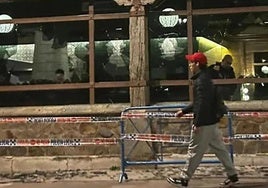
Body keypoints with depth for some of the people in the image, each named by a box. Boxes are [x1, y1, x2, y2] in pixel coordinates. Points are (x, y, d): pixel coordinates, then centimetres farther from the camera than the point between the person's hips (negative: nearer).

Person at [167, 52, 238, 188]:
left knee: (194, 151, 0)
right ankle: (232, 175, 21)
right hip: (212, 122, 10)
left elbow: (203, 104, -25)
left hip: (204, 123, -10)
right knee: (219, 148, 14)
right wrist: (183, 111, 25)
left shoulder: (201, 81, -18)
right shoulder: (205, 79, 14)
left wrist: (197, 123, -22)